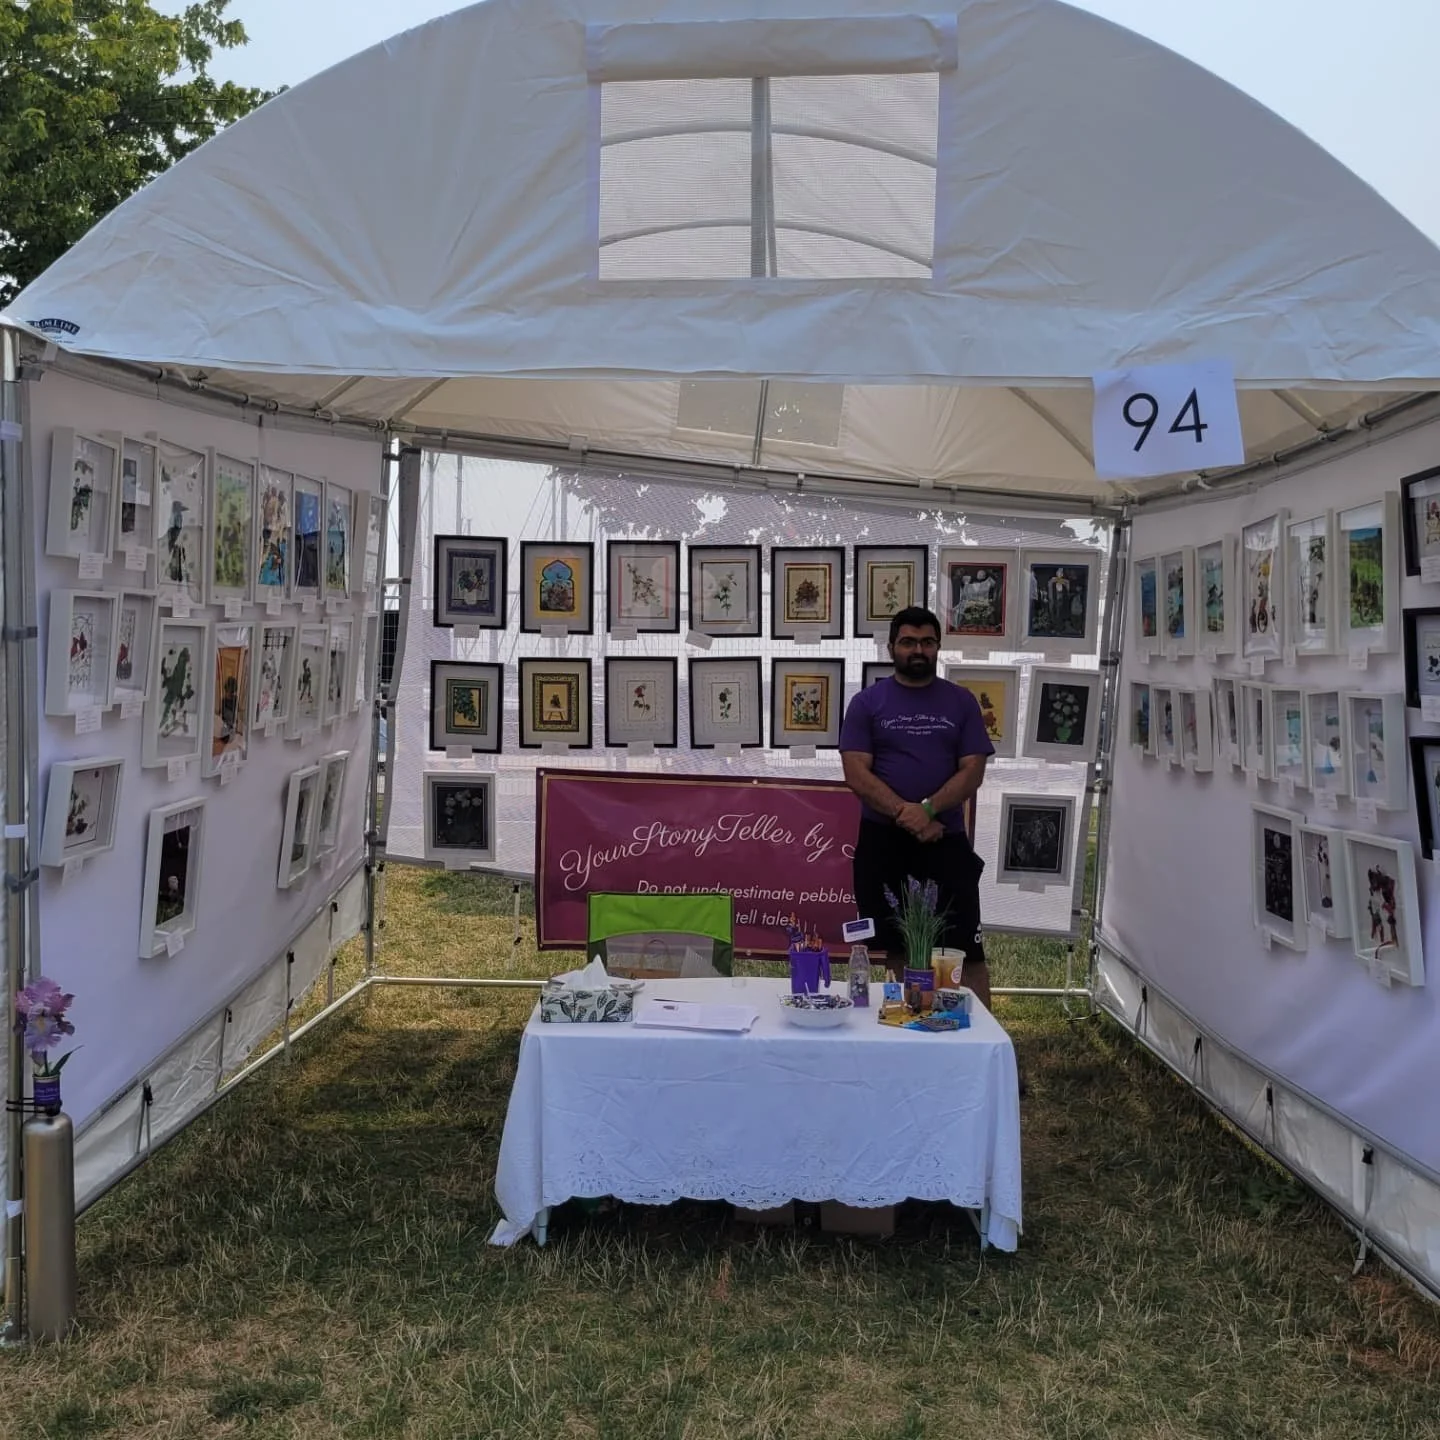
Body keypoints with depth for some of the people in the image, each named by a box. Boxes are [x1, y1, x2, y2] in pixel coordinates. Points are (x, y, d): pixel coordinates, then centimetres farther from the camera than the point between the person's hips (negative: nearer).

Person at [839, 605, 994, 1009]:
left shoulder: (961, 702, 7)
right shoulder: (867, 703, 3)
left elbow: (972, 771, -1)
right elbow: (856, 774, -5)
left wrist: (928, 810, -17)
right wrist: (907, 815, -16)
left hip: (946, 840, 0)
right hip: (883, 841, 0)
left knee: (966, 950, -4)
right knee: (897, 946, 9)